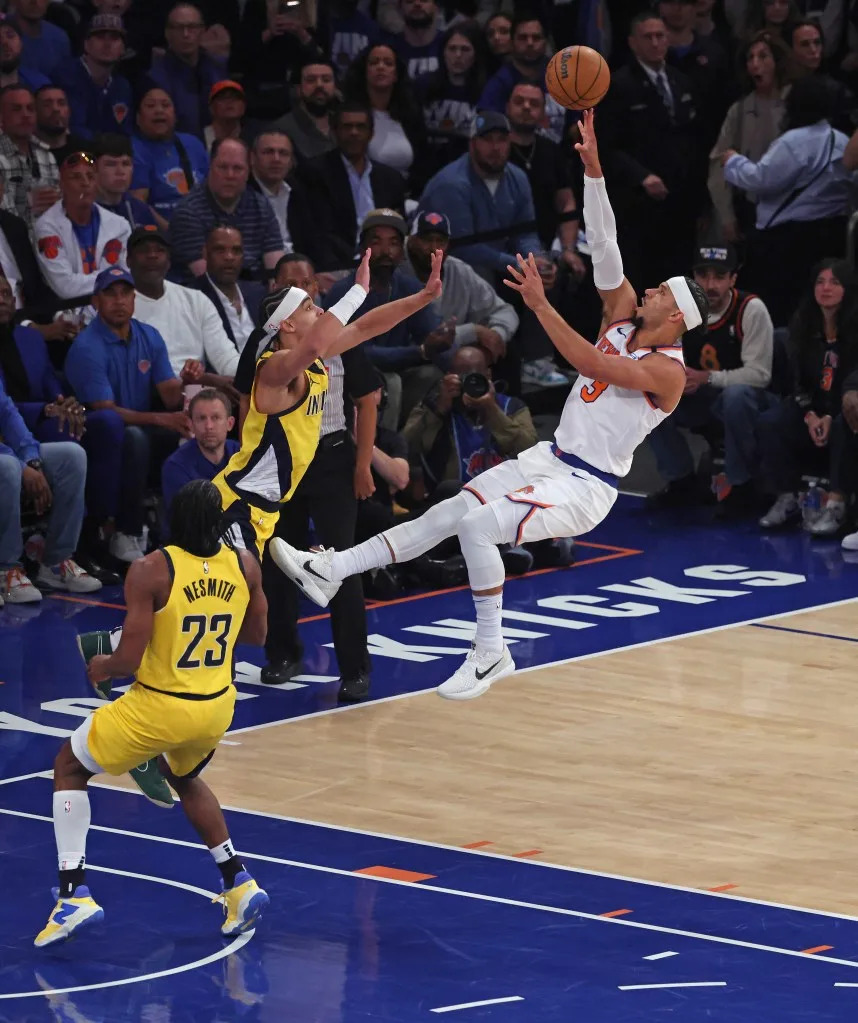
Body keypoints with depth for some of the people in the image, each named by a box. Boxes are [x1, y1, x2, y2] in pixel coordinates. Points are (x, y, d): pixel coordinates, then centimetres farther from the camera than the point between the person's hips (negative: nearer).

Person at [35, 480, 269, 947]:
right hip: (216, 708, 5)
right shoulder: (244, 566, -5)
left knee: (69, 767, 17)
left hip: (159, 707, -5)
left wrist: (101, 667, 3)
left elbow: (128, 660, -18)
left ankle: (74, 894, 6)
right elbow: (256, 634, 11)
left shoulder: (150, 571, -19)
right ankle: (239, 884, 26)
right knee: (184, 778, 37)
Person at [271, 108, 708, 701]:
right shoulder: (625, 317, 6)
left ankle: (491, 653, -14)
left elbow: (592, 364, -30)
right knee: (447, 514, -2)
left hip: (585, 488, -8)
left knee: (480, 525, -26)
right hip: (552, 459, 8)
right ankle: (330, 571, -5)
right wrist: (593, 169, -8)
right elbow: (604, 248, 1)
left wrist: (541, 305, -35)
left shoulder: (669, 371, -17)